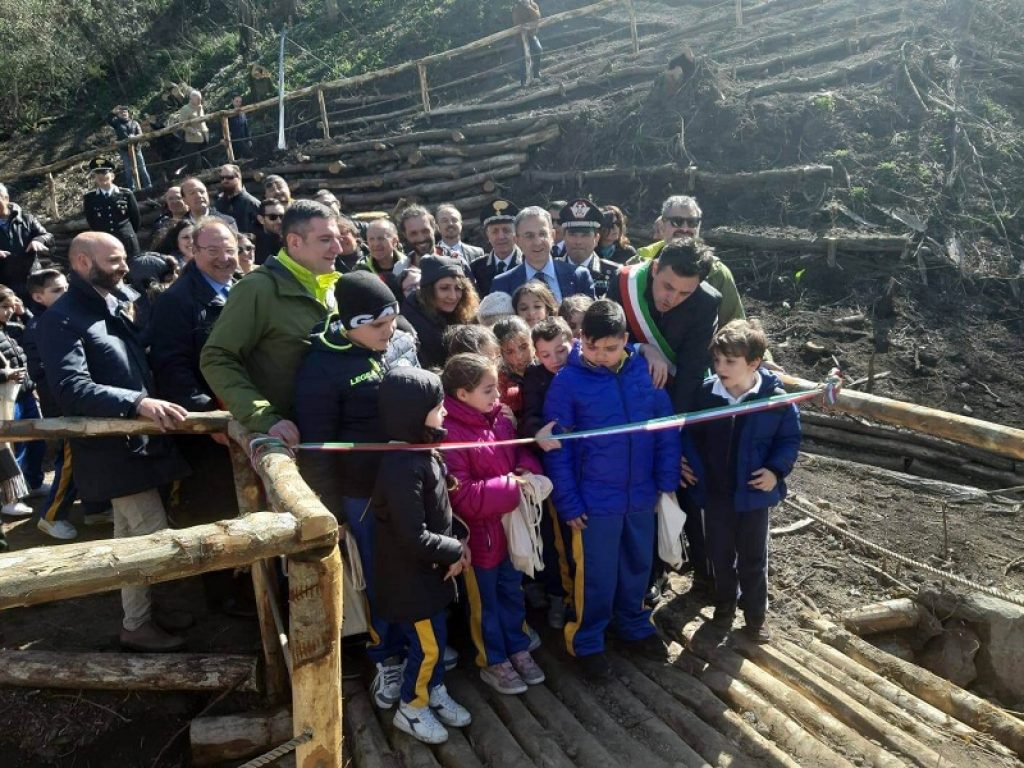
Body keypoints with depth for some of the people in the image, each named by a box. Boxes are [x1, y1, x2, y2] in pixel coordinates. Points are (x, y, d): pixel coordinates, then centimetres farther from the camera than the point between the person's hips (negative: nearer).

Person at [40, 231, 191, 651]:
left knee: (131, 533, 18)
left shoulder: (116, 305, 11)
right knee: (153, 535, -3)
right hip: (114, 448, -8)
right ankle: (136, 626, 13)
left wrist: (151, 404, 8)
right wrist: (137, 403, -35)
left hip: (135, 441, 8)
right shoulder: (63, 318, -15)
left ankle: (141, 609, 32)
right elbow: (71, 388, -26)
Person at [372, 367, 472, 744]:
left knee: (437, 636, 21)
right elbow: (414, 538, -29)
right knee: (427, 643, 5)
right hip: (410, 575, -9)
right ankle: (410, 708, 27)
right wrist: (453, 552, -16)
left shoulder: (424, 452, 2)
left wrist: (458, 539, 2)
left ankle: (435, 692, 40)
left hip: (429, 569, 9)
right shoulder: (402, 468, -30)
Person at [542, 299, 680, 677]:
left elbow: (667, 428, 2)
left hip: (642, 494, 4)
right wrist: (568, 503, -12)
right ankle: (587, 641, 31)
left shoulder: (645, 370, -5)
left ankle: (634, 623, 45)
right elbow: (557, 449, -11)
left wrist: (667, 480, 0)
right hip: (595, 499, -3)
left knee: (638, 565, 21)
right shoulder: (567, 381, -14)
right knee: (597, 575, 9)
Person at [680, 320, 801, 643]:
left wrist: (776, 470, -16)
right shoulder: (705, 393, -13)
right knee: (720, 554, 19)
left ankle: (755, 615, 35)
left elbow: (790, 439, -4)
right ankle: (724, 604, 43)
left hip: (753, 493, -2)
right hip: (713, 491, 2)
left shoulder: (776, 399, -17)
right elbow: (690, 432, 4)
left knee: (753, 558, 15)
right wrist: (687, 462, -7)